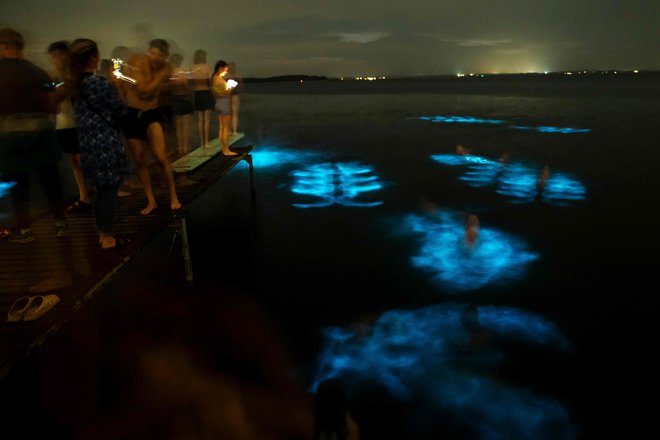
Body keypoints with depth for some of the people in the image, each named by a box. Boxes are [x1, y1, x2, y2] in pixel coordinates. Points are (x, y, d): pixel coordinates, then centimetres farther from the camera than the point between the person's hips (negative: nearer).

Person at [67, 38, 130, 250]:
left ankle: (102, 234, 26)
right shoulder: (100, 83, -16)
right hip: (106, 143, -8)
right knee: (109, 191, 1)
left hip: (88, 143, 8)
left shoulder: (75, 84, 8)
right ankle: (108, 239, 9)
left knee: (101, 189, 17)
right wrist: (115, 88, 6)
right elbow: (121, 110, -10)